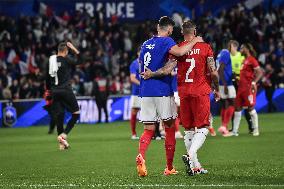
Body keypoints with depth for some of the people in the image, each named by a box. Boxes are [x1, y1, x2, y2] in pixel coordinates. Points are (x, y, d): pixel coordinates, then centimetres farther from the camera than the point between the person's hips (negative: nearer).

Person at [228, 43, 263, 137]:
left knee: (251, 108, -5)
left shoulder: (251, 60, -9)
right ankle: (235, 131, 9)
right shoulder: (245, 60, 17)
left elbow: (259, 72, -17)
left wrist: (254, 82, -25)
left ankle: (255, 130, 5)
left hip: (249, 87, -9)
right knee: (237, 108, 7)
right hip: (241, 87, 9)